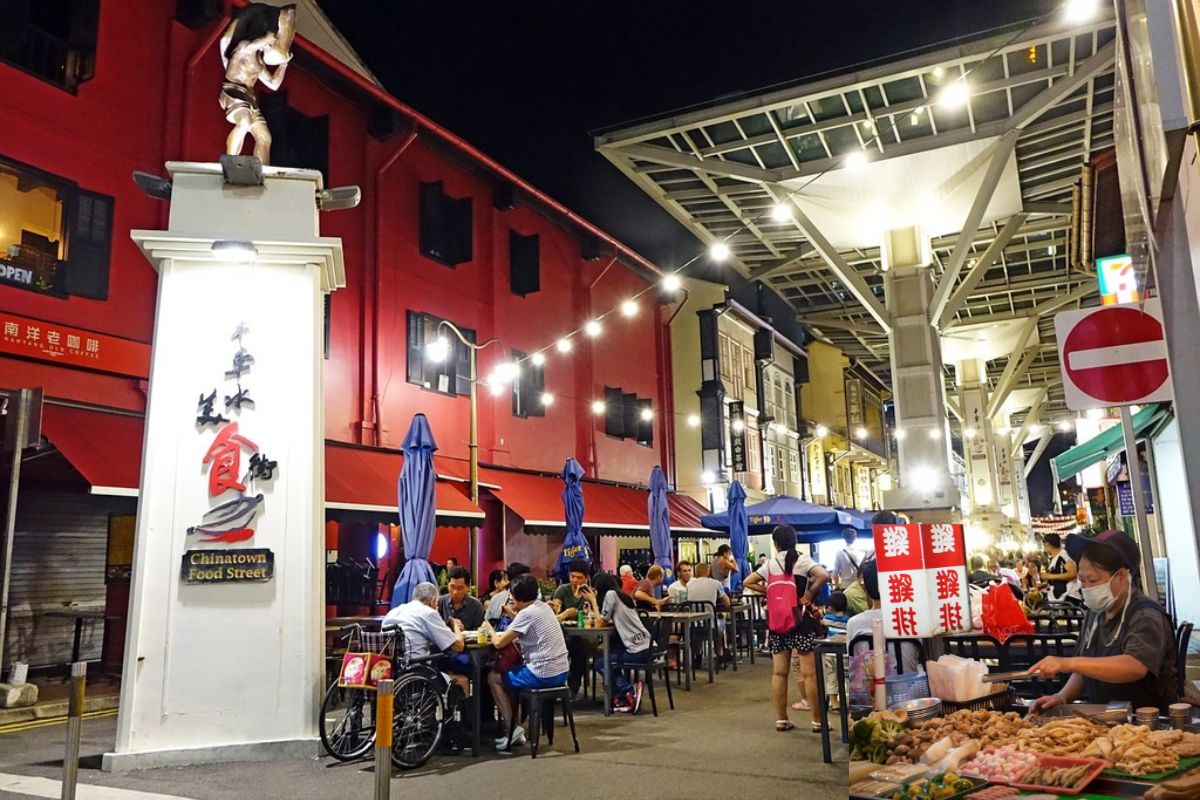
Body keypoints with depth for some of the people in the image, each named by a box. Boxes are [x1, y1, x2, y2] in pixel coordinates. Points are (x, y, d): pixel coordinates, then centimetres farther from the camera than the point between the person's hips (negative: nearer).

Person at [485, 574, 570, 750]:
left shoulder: (527, 613, -15)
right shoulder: (544, 607, 10)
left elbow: (499, 643, -11)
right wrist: (514, 614, 14)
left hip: (544, 675, -9)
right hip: (561, 672, 9)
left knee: (493, 678, 11)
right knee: (508, 674, 27)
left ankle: (512, 728, 8)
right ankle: (516, 727, 27)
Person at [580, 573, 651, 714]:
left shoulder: (610, 594, -7)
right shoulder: (623, 596, 17)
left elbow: (601, 622, -5)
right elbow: (609, 620, 18)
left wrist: (593, 601, 6)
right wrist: (595, 600, 18)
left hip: (637, 651, -8)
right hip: (645, 647, 8)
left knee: (598, 664, 9)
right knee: (607, 655, 23)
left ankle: (630, 689, -1)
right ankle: (620, 697, 16)